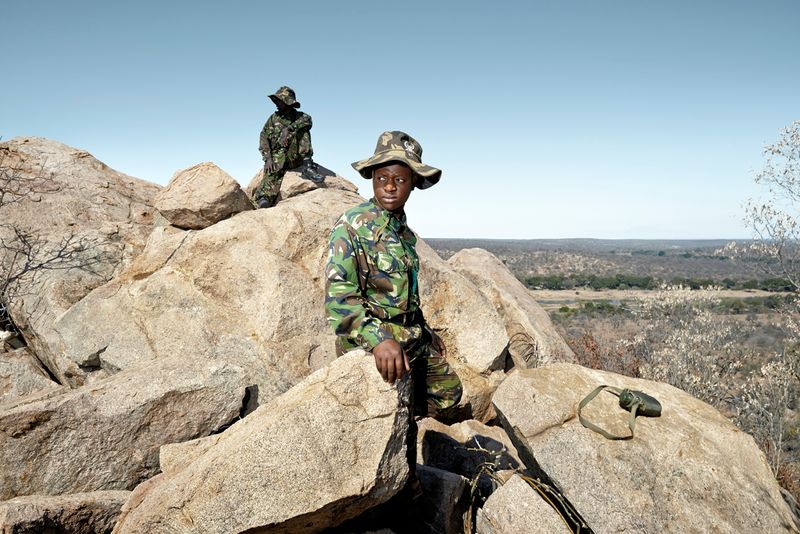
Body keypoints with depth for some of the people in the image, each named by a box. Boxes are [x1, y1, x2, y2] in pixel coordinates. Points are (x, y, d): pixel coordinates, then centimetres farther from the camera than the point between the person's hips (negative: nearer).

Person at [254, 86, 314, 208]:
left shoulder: (299, 116, 11)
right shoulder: (273, 118, 13)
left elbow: (308, 120, -15)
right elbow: (264, 138, 4)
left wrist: (288, 129, -30)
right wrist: (267, 158, -13)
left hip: (295, 156, 0)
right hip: (277, 156, 0)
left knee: (302, 130, -18)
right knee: (272, 175, -29)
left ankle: (307, 163, -25)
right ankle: (264, 198, -47)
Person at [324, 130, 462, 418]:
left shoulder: (405, 231, 11)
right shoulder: (352, 225, -15)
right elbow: (339, 295, -26)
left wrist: (424, 330, 27)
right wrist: (379, 338, -37)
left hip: (413, 338, 8)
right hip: (367, 343, -8)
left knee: (448, 393, 18)